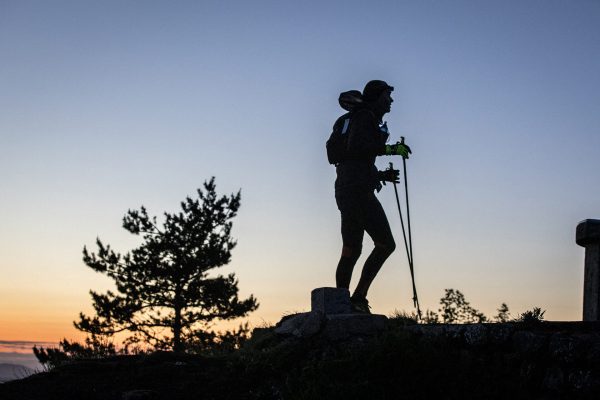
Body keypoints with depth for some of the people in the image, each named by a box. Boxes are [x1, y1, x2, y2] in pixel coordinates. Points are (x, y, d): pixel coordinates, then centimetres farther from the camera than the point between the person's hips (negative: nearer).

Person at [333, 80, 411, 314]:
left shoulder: (364, 119, 26)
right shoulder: (365, 117, -2)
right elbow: (356, 146, -20)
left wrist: (381, 175, 25)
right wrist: (390, 149, -17)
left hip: (345, 192, 10)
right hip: (359, 191, -10)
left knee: (351, 252, 8)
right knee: (386, 244, -11)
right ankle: (359, 297, -13)